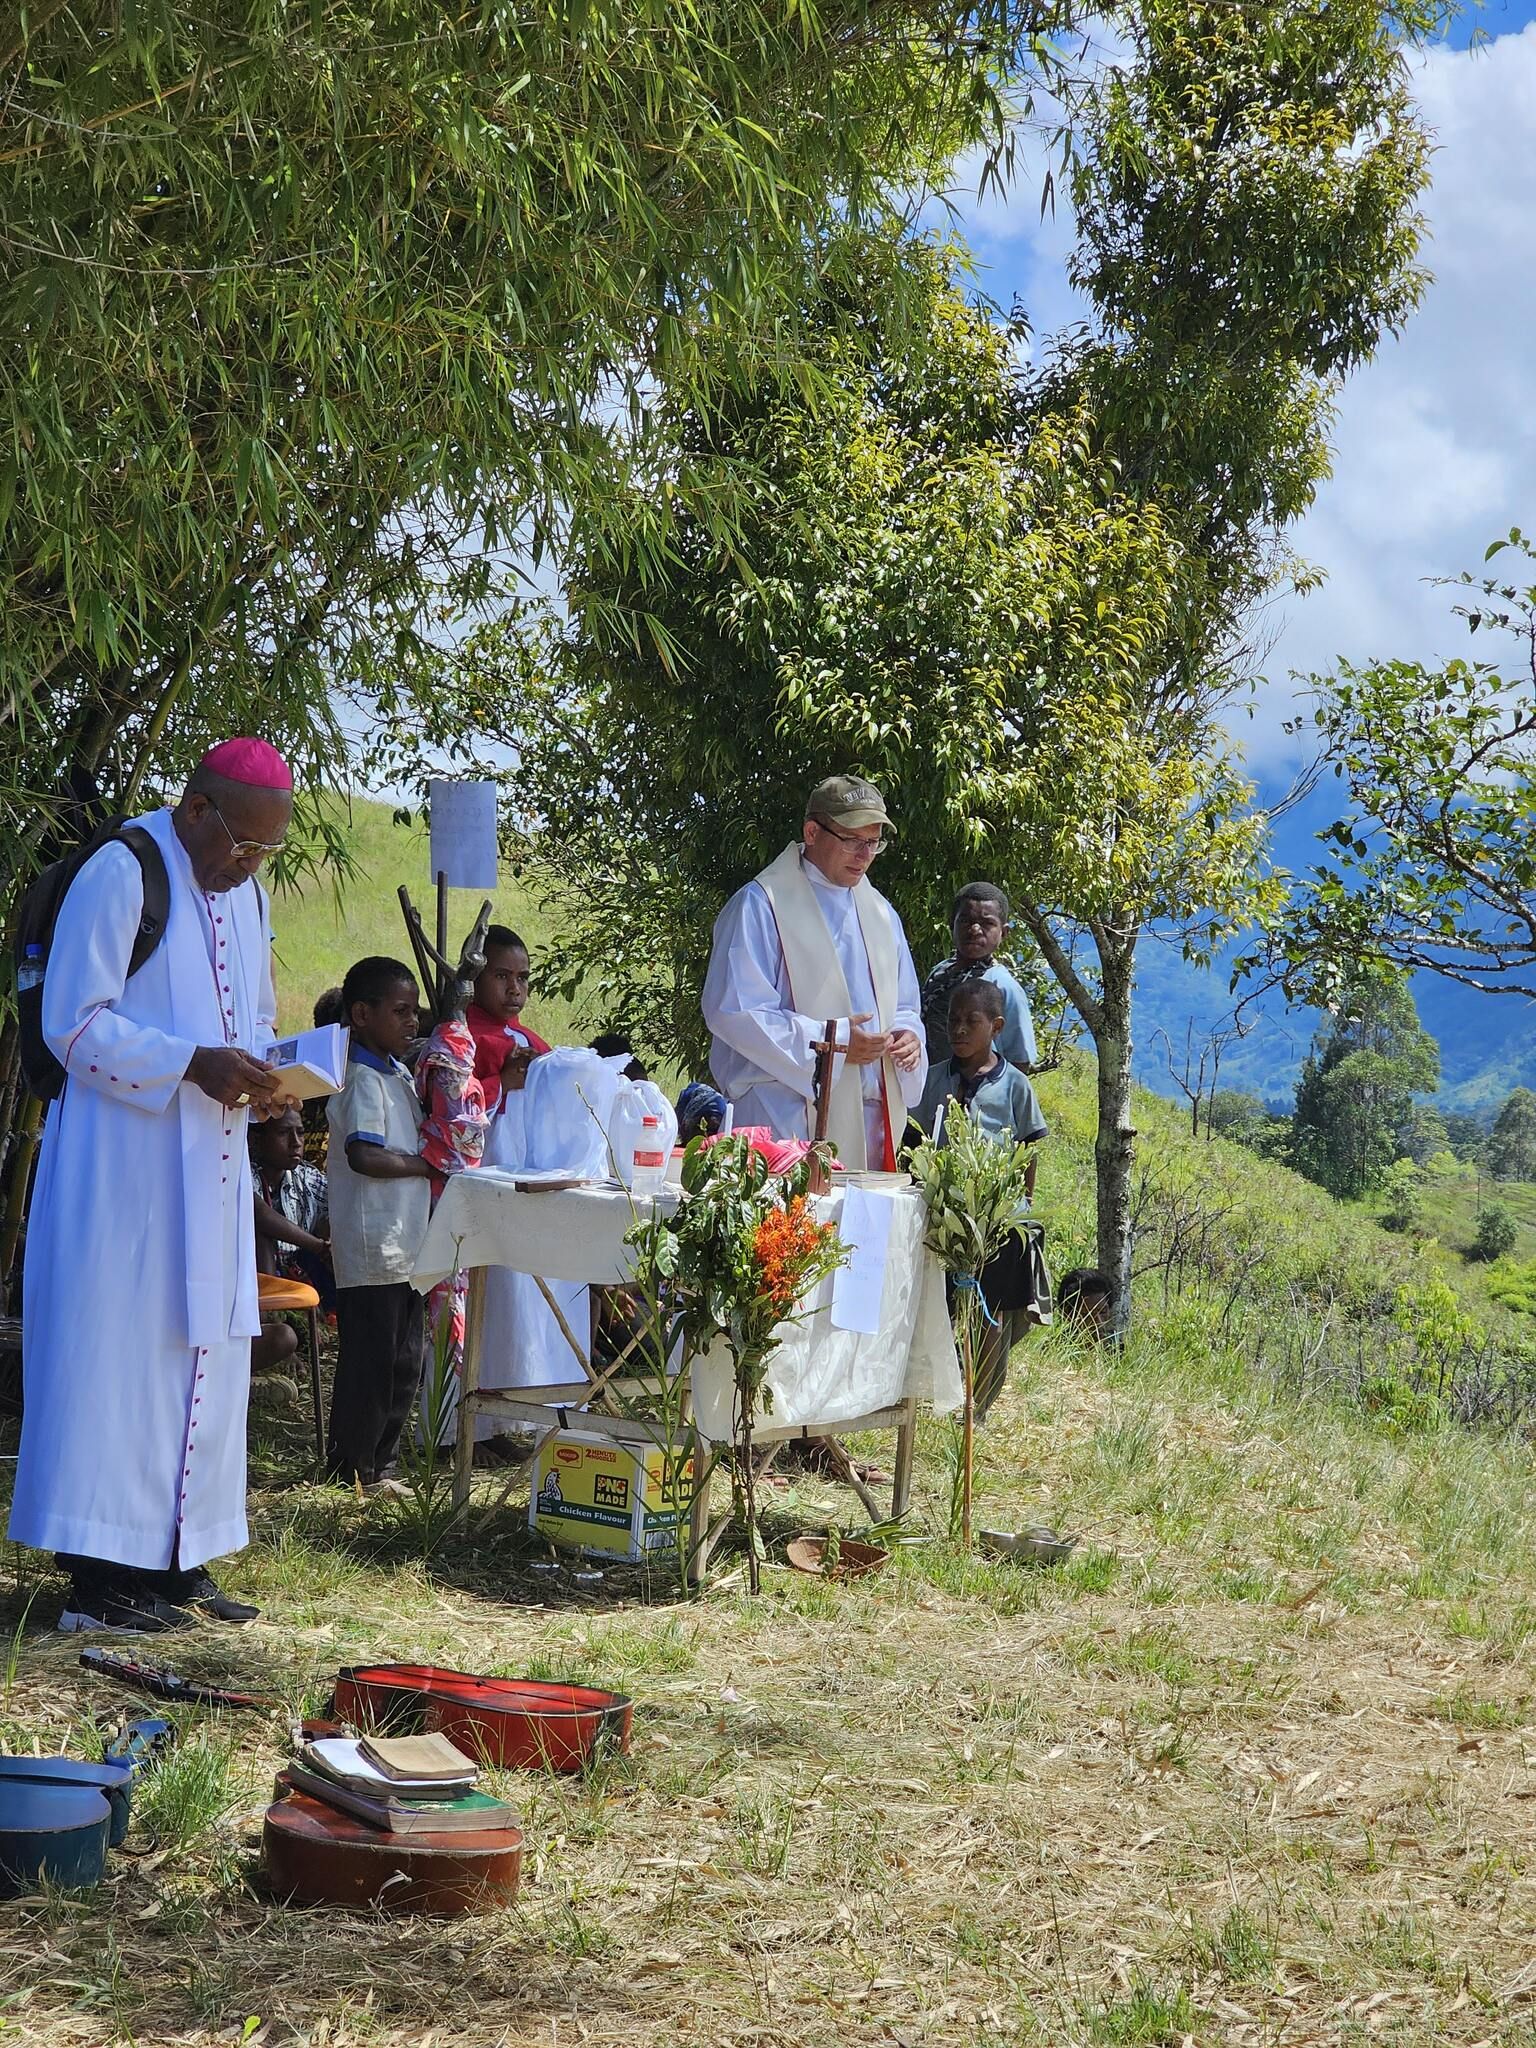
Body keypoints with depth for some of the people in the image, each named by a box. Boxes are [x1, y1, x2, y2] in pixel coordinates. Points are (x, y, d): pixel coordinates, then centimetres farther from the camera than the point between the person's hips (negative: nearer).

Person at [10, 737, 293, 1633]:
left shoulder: (247, 893, 13)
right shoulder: (122, 876, -11)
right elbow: (74, 1024, -15)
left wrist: (262, 1068, 2)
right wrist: (191, 1064, -23)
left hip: (212, 1171, 8)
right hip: (123, 1165, -8)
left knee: (206, 1355, 9)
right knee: (121, 1351, -8)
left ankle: (179, 1557, 16)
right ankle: (101, 1575, -4)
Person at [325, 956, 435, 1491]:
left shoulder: (398, 1074, 16)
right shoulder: (363, 1080, -14)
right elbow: (364, 1155, -27)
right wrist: (426, 1165, -17)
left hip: (405, 1244, 10)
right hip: (372, 1245, -10)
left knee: (406, 1362, 15)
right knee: (369, 1362, -2)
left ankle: (378, 1461, 24)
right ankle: (354, 1469, 7)